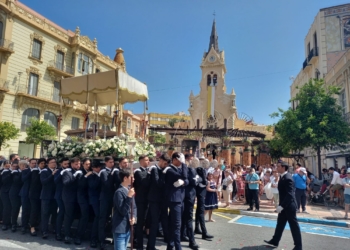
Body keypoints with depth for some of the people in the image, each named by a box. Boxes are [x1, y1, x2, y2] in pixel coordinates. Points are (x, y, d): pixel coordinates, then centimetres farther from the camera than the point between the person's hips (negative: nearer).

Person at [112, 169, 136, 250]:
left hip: (128, 228, 8)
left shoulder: (130, 190, 6)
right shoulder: (119, 192, -18)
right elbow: (123, 211, -21)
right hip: (120, 229, -8)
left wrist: (133, 217, -4)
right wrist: (129, 197, -28)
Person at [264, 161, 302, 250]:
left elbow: (289, 194, -28)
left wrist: (281, 206, -28)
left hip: (289, 206, -10)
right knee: (280, 223, 16)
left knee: (294, 225, 5)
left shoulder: (288, 178, -24)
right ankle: (275, 241, 26)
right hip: (284, 205, 10)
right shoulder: (283, 177, 7)